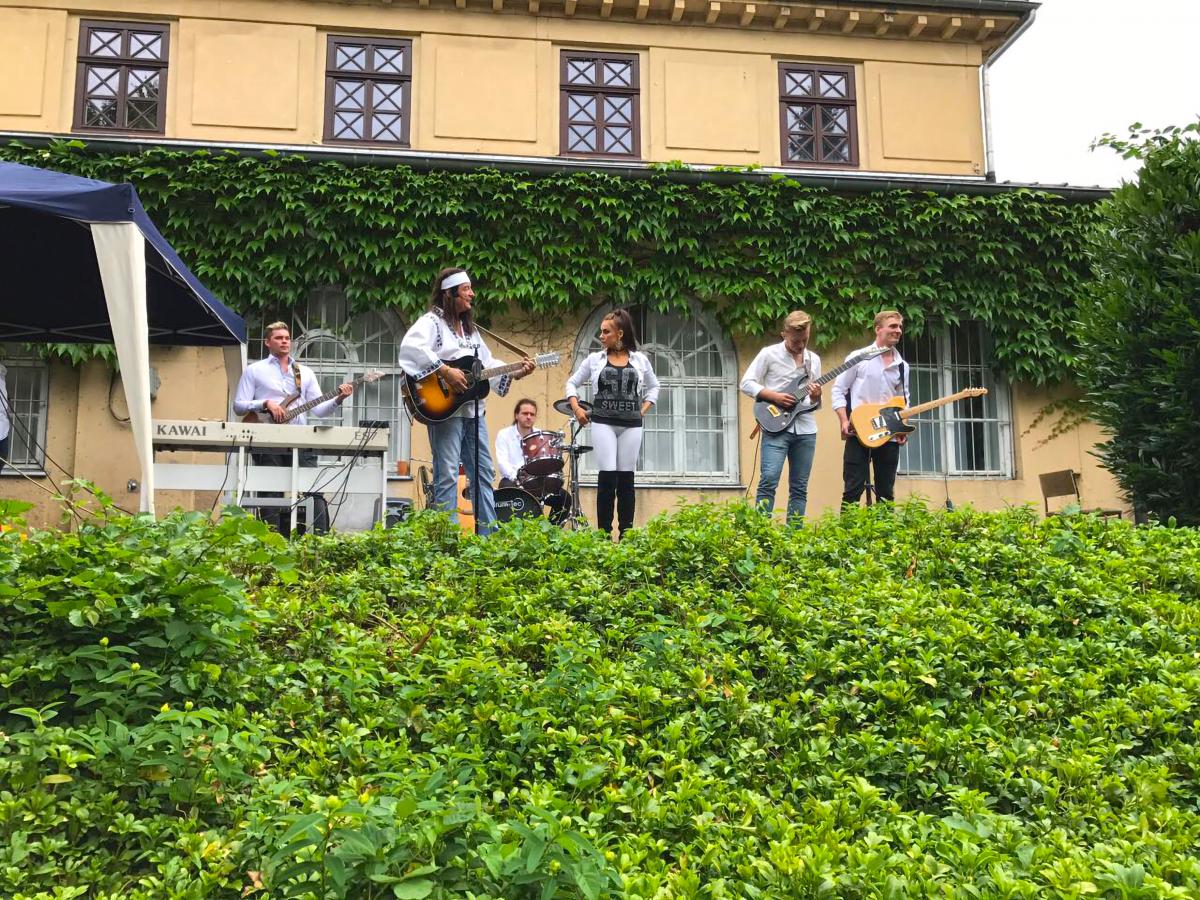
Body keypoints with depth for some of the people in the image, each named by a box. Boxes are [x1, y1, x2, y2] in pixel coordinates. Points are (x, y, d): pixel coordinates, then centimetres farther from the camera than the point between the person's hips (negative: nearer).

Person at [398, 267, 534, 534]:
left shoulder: (470, 328, 20)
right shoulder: (432, 321, -6)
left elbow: (487, 364, 22)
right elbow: (410, 347, -26)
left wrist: (516, 373, 8)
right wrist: (446, 371, -28)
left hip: (473, 410, 9)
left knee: (484, 472, 10)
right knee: (448, 475, -7)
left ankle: (489, 533, 16)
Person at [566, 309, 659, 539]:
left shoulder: (640, 360, 9)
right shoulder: (594, 359, 6)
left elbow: (653, 386, 21)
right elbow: (572, 383, 13)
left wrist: (644, 409, 8)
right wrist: (576, 408, 0)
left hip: (631, 425, 1)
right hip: (603, 423, -1)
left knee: (626, 478, 3)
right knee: (607, 477, -9)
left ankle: (625, 535, 8)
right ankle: (603, 534, -5)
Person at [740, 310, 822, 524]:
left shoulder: (814, 360, 14)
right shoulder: (769, 354, -1)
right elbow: (746, 383, -3)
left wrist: (816, 397, -4)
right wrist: (774, 396, -14)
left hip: (805, 429, 5)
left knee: (799, 487, 6)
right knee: (769, 480, -15)